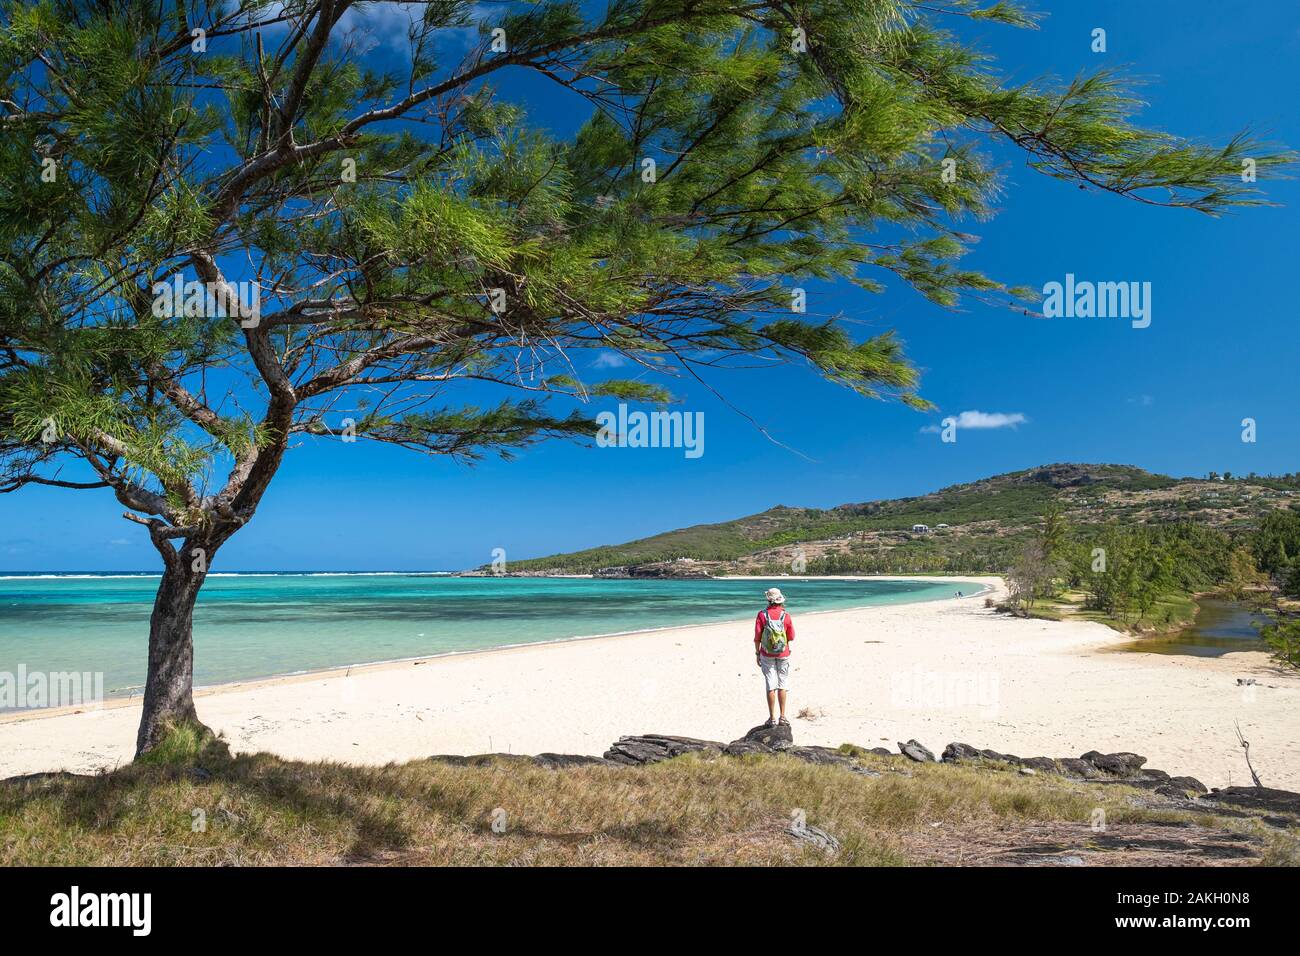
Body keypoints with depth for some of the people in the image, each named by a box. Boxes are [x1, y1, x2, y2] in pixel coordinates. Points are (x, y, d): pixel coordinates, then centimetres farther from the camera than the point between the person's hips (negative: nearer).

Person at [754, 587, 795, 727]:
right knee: (782, 685, 9)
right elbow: (791, 637, 1)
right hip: (783, 654, 1)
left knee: (770, 686, 3)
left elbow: (757, 637, -7)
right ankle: (782, 716, 10)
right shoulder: (786, 615, -8)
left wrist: (757, 654, 5)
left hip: (767, 655, -1)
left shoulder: (762, 615, -9)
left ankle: (772, 718, 4)